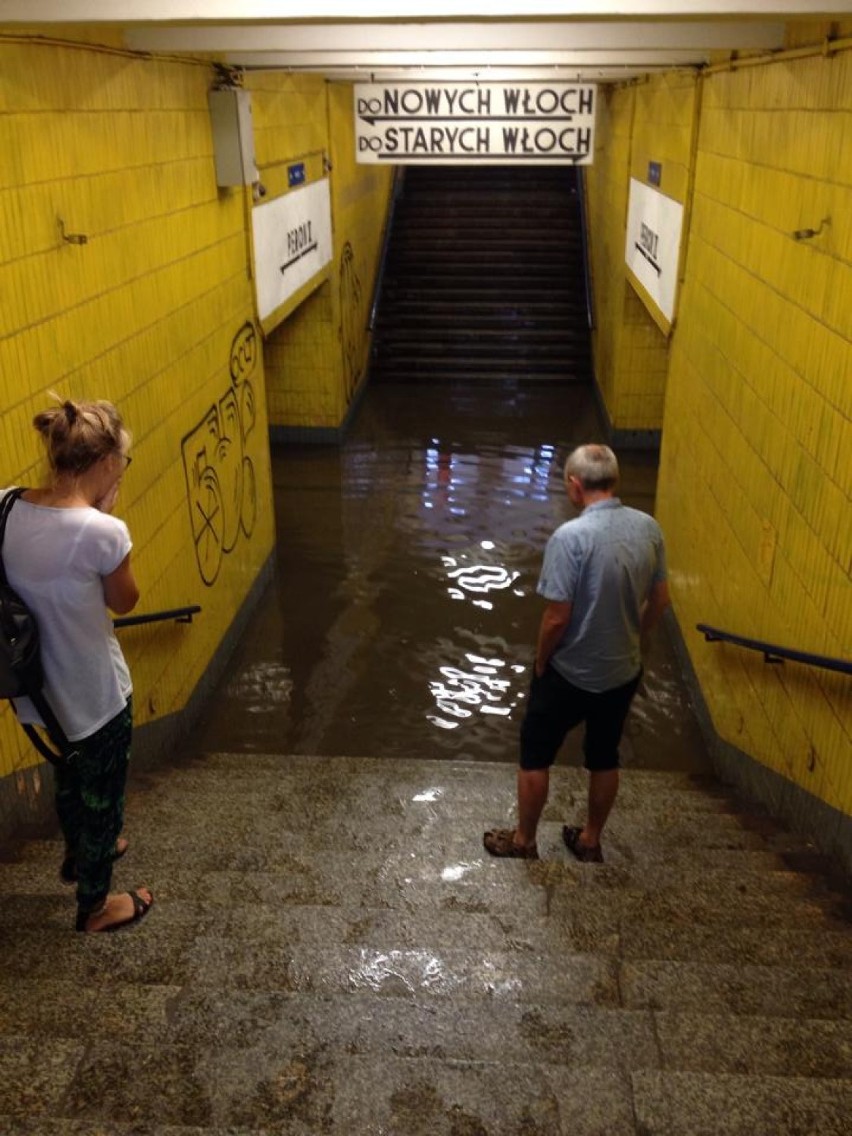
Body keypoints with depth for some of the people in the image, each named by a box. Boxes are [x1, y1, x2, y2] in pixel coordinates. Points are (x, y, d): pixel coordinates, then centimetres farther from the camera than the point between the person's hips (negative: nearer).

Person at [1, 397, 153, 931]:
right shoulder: (103, 532, -30)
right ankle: (94, 904, 41)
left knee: (69, 775, 33)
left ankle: (79, 855, 59)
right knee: (102, 795, 19)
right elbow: (124, 602, -11)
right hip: (96, 695, -6)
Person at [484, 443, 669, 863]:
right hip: (624, 671, 6)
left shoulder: (570, 537, -26)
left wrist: (540, 663, -6)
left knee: (535, 755, 15)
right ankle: (590, 840, 39)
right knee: (604, 757, 22)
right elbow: (659, 600, 4)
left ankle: (523, 841, 30)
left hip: (570, 674, -6)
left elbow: (557, 617, -23)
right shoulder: (648, 527, -6)